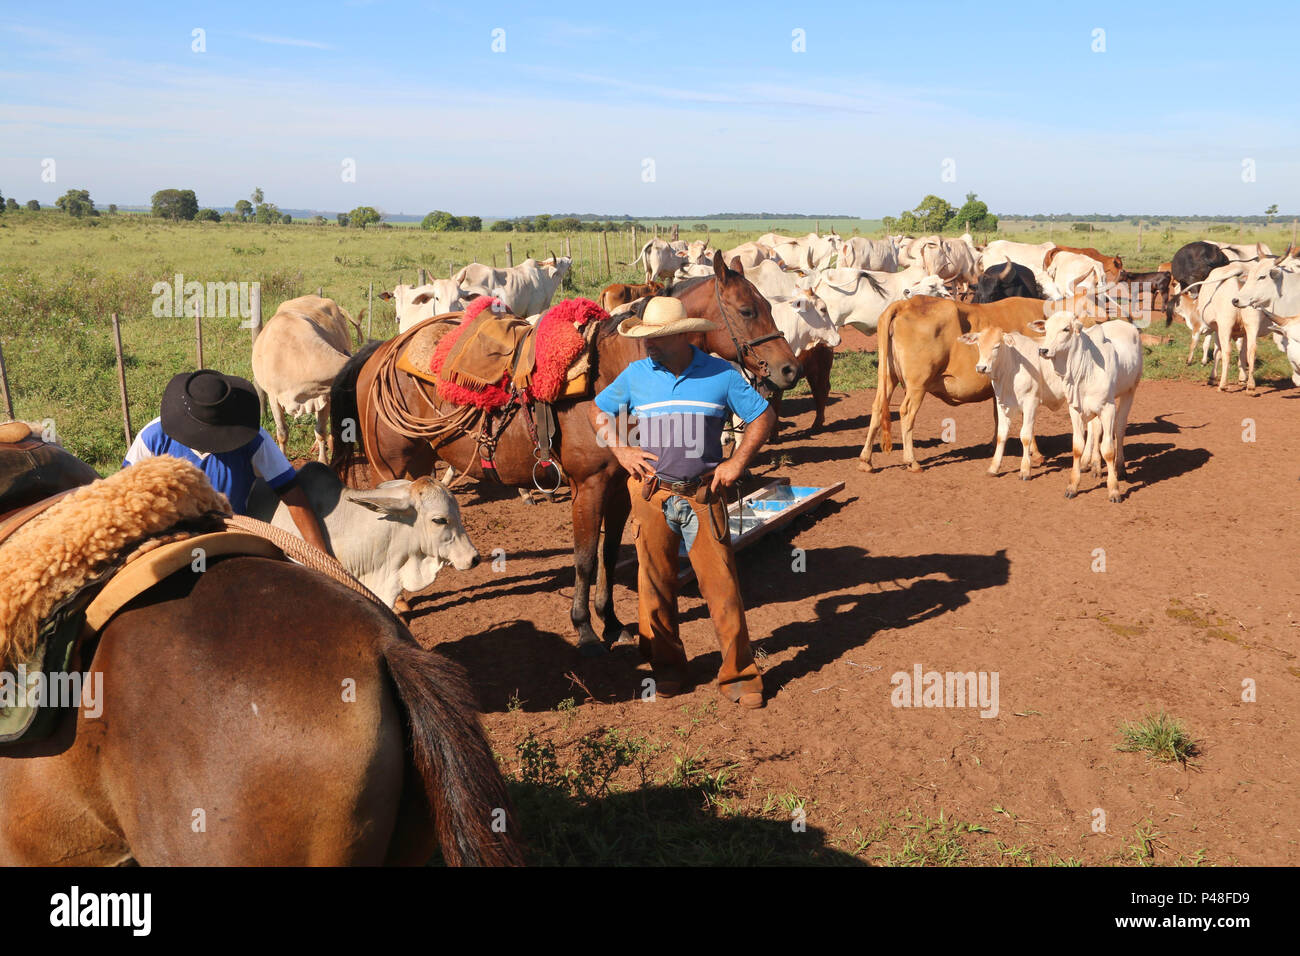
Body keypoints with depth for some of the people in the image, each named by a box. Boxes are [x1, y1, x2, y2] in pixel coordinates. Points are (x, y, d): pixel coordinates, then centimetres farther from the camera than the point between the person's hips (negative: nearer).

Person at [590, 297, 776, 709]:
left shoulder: (721, 375, -3)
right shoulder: (635, 375, 2)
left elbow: (764, 416, 5)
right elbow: (598, 411, 16)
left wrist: (736, 463, -4)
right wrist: (620, 450, 1)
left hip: (703, 495, -2)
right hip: (651, 494, 2)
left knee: (721, 584, -1)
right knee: (655, 585, 8)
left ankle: (738, 673, 11)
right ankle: (667, 667, 26)